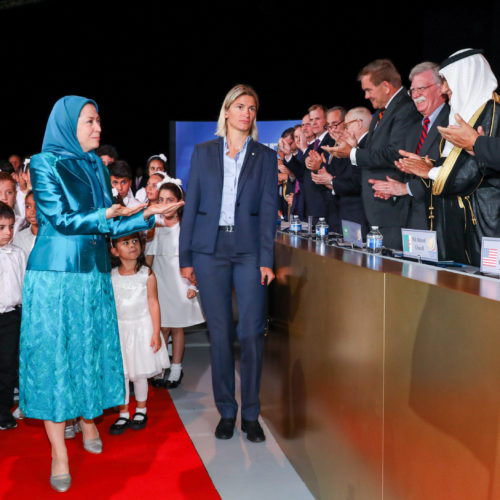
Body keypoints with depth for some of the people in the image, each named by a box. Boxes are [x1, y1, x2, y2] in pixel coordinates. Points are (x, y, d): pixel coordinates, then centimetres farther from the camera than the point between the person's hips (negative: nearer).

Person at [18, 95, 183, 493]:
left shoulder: (97, 168, 12)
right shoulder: (45, 164, -5)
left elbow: (109, 226, 10)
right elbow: (60, 219, -14)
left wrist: (149, 216, -1)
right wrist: (109, 214, -20)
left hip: (93, 274, 6)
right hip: (55, 275, -5)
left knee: (91, 348, 10)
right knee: (54, 353, -2)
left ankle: (88, 422, 27)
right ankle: (59, 454, 4)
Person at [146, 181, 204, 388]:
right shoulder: (154, 227, 5)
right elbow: (149, 257, 10)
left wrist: (193, 285, -7)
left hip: (180, 283, -2)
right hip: (159, 283, 2)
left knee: (177, 327, 6)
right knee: (162, 328, 1)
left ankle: (176, 369, 17)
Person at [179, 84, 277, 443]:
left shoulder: (266, 156, 9)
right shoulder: (204, 152, 10)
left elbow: (269, 209, 2)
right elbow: (191, 205, 8)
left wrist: (266, 260, -7)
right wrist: (186, 257, 3)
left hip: (249, 251, 0)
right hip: (210, 249, 1)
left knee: (251, 334, -4)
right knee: (220, 335, 5)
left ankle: (251, 414, 11)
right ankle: (226, 412, 18)